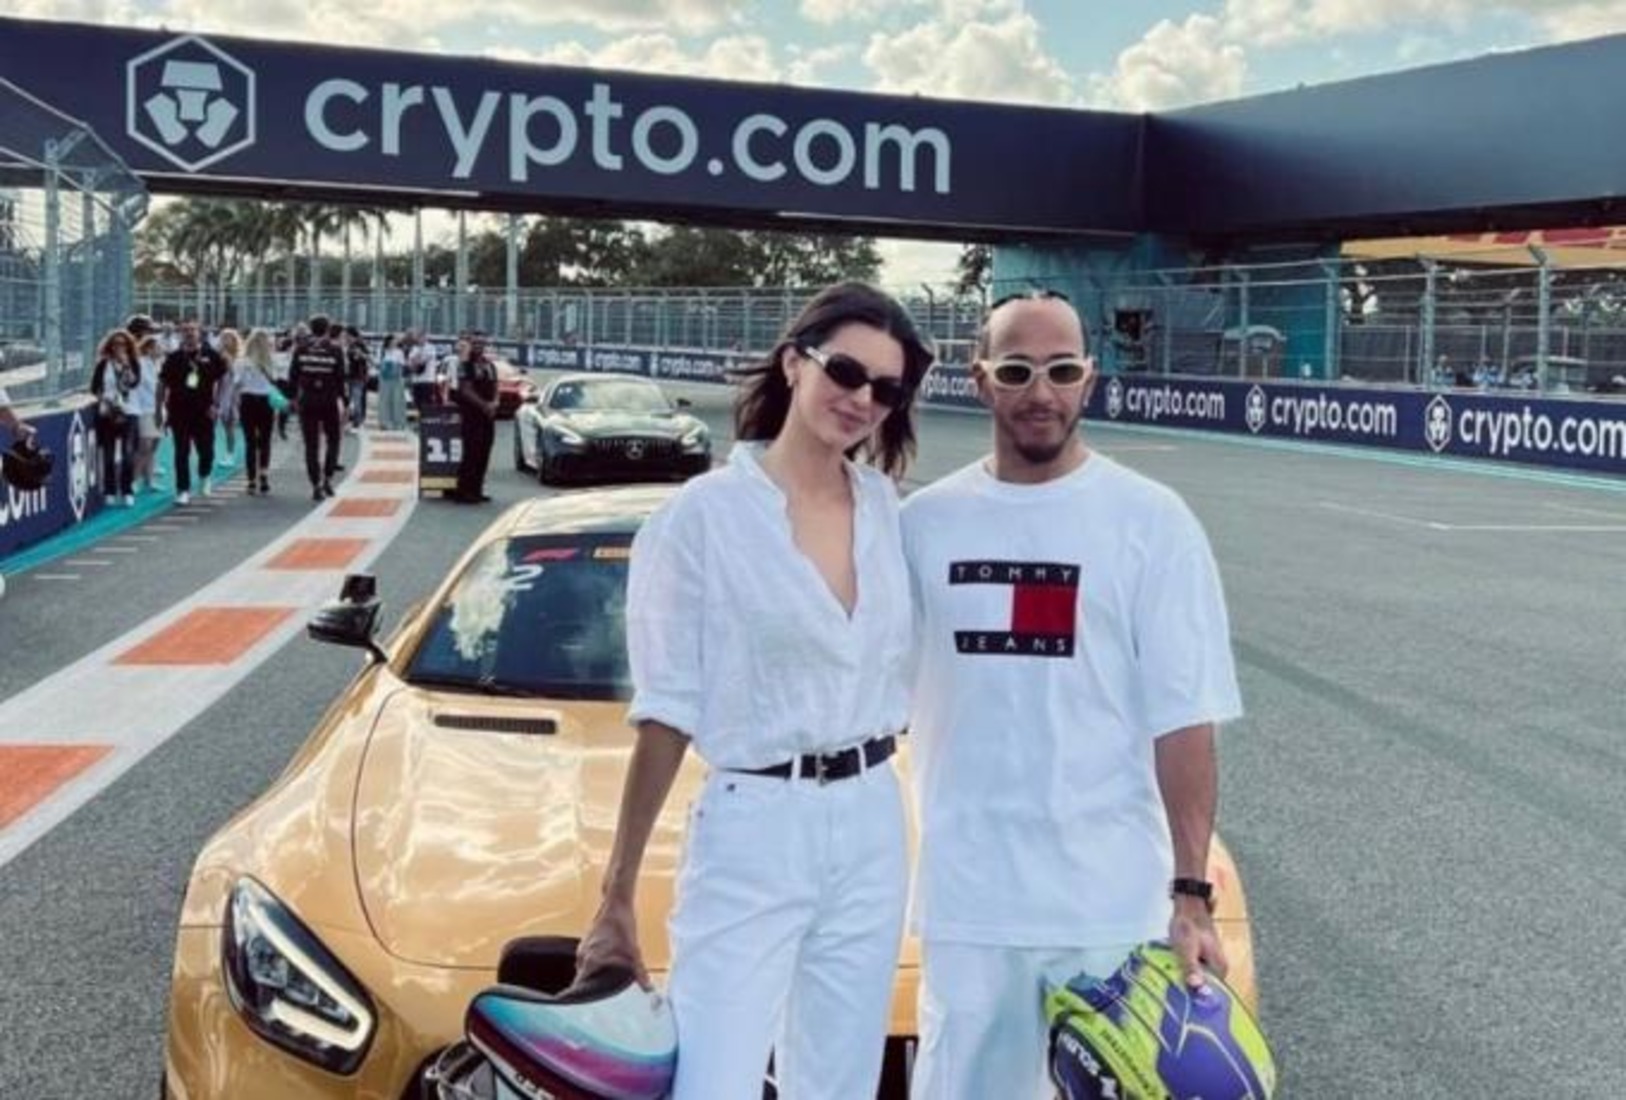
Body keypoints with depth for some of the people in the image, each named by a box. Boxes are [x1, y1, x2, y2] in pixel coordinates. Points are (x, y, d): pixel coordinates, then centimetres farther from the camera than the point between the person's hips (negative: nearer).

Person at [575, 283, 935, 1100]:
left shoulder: (887, 508, 5)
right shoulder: (705, 514, -11)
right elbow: (667, 716, -9)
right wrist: (618, 895, -8)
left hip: (873, 829, 6)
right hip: (753, 831, -5)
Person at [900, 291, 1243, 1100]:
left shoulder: (1151, 521, -6)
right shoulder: (925, 522, 3)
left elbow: (1184, 723, -7)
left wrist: (1191, 892, -11)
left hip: (1111, 900, -2)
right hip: (965, 897, 2)